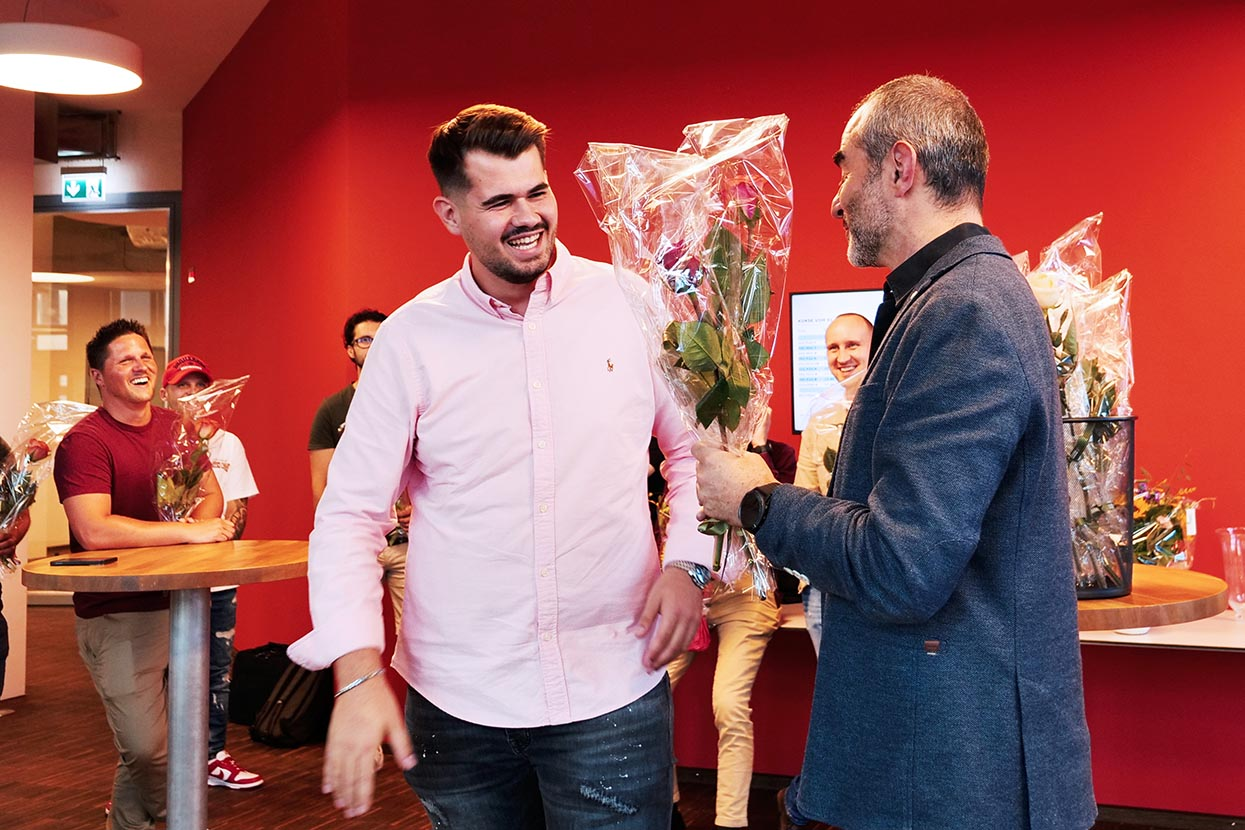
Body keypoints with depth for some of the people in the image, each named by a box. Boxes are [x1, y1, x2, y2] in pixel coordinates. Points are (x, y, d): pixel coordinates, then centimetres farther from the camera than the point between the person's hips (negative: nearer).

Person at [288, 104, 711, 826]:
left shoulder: (630, 305, -3)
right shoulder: (411, 338, -4)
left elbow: (695, 447, 9)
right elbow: (350, 514, -4)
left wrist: (688, 563, -6)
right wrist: (358, 672, -14)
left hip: (614, 690, 0)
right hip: (458, 698, 1)